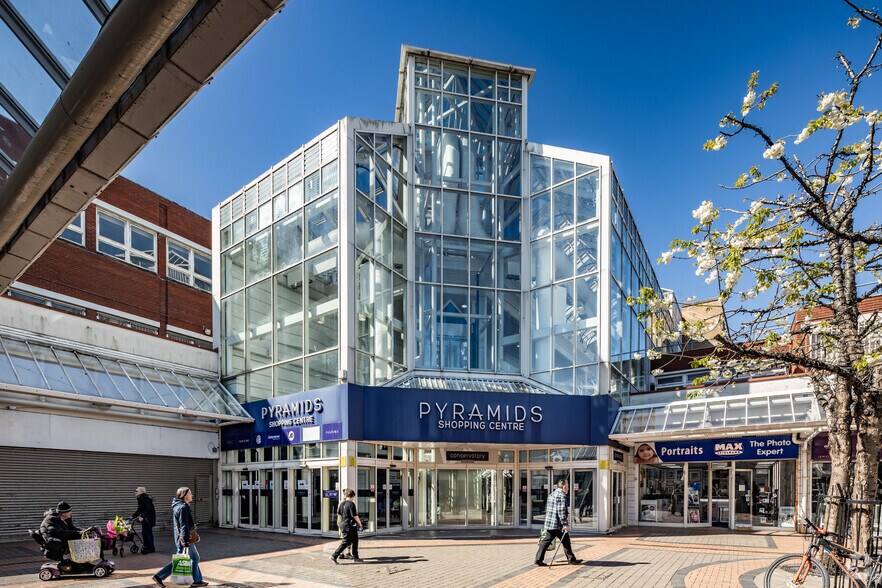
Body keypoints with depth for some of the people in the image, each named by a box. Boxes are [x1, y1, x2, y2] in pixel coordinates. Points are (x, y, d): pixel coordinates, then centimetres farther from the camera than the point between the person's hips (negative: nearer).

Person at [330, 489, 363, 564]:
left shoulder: (343, 503, 9)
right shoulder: (351, 504, -16)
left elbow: (339, 514, 17)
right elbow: (355, 516, -18)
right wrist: (360, 524, -10)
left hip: (344, 524, 9)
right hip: (349, 526, -9)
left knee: (355, 541, 15)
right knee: (345, 542, -4)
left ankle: (355, 558, 19)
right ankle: (334, 556, -4)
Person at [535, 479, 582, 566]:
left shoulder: (551, 495, 17)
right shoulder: (561, 496, -13)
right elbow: (561, 511, -20)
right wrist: (565, 524, -18)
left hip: (549, 523, 8)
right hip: (558, 525, -8)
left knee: (545, 542, 7)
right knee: (566, 542, 5)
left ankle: (538, 559, 3)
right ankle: (571, 559, 15)